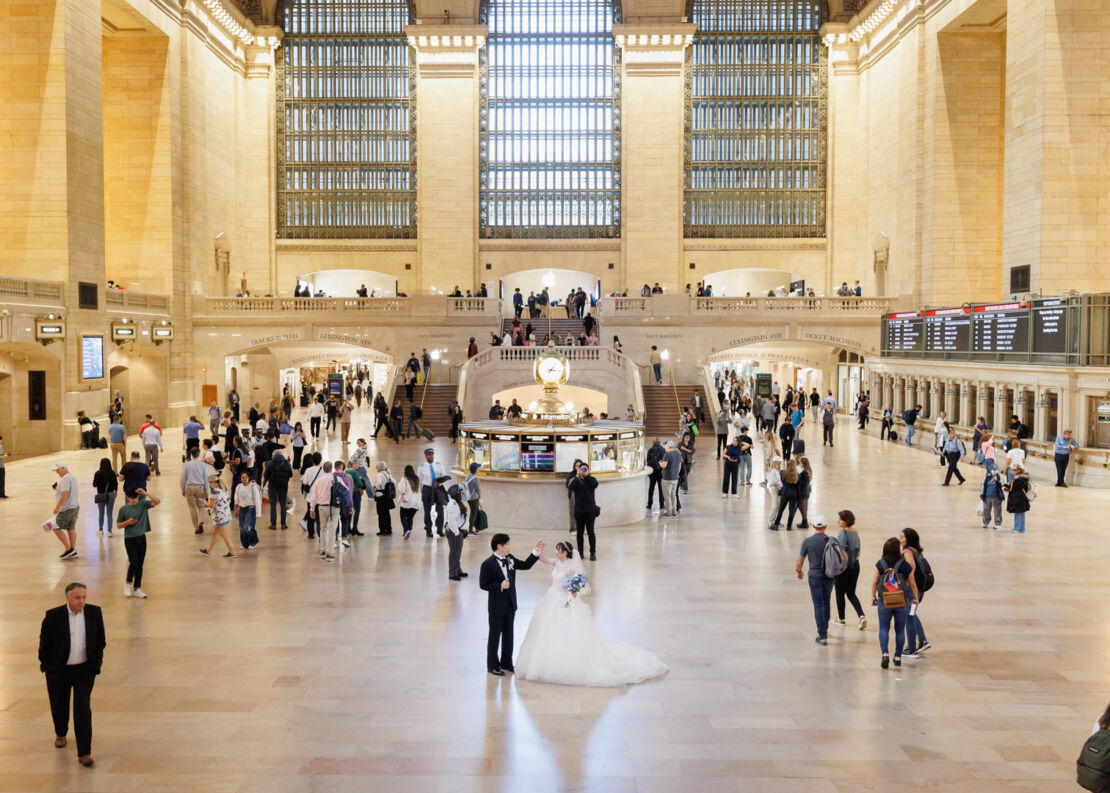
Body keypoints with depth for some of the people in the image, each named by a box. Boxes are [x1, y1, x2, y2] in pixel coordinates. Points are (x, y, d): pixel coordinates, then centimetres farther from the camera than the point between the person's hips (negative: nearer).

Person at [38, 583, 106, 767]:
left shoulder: (95, 612, -9)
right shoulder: (53, 616, -17)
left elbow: (100, 639, 5)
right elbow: (44, 643, -4)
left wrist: (97, 660, 8)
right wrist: (46, 665, 3)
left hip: (85, 670, 0)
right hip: (58, 671, 0)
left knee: (83, 710, -6)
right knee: (59, 706, 19)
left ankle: (84, 753, 0)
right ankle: (61, 733, 50)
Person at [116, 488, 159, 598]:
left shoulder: (143, 504, 0)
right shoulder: (123, 509, -4)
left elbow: (158, 501, -12)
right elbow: (119, 525, 2)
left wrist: (145, 493, -18)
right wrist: (128, 522, -17)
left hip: (141, 538, 2)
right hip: (130, 539, -2)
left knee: (140, 564, 7)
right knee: (133, 562, -12)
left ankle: (137, 588, 16)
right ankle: (128, 583, 13)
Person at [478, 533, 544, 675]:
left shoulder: (510, 559, 2)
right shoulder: (488, 564, -18)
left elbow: (526, 565, 7)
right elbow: (483, 584, -16)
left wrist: (536, 551, -2)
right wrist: (500, 586, -24)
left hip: (510, 604, 7)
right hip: (497, 606, -6)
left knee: (508, 634, 17)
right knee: (495, 635, 7)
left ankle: (506, 662, 31)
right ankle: (492, 665, 20)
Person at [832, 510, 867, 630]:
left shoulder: (843, 532, -18)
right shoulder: (855, 532, 6)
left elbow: (840, 550, -24)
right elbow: (858, 551, 13)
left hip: (843, 566, -7)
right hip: (855, 565, 7)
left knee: (840, 593, 10)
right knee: (851, 593, 15)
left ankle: (841, 618, 22)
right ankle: (862, 616, -1)